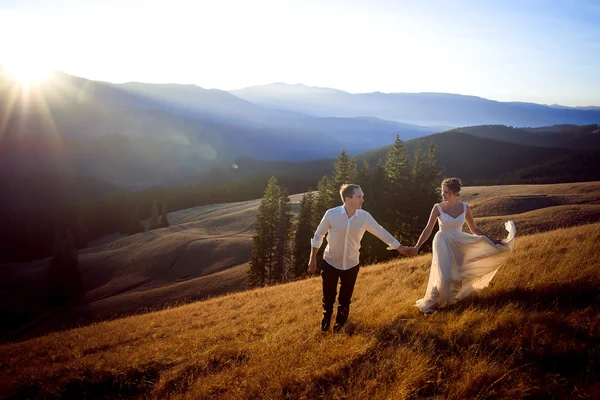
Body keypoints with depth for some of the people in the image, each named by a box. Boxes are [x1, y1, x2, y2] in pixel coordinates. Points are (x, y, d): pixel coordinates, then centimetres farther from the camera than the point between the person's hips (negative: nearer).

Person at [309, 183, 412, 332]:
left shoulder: (365, 216, -14)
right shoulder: (331, 214, -20)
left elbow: (381, 232, -2)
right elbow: (318, 235, -7)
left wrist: (400, 248, 3)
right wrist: (313, 258, -3)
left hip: (351, 265, 2)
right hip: (330, 263, -2)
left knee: (345, 299, 16)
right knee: (328, 296, 12)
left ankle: (340, 321, 44)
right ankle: (326, 318, 43)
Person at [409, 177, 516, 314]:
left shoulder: (465, 208, -5)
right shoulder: (438, 208, -12)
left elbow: (474, 229, 5)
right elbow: (428, 229, -10)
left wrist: (491, 240, 0)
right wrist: (417, 246, -17)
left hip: (459, 243, 4)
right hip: (443, 244, -4)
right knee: (444, 277, -10)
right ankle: (429, 302, 10)